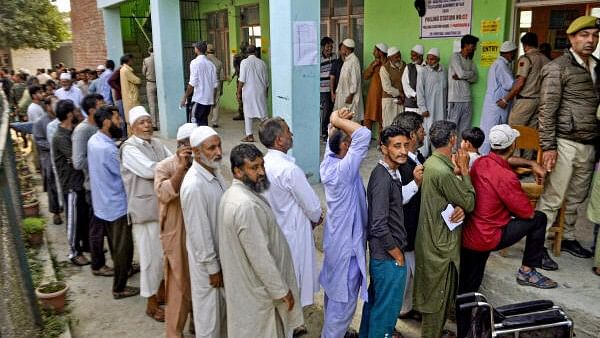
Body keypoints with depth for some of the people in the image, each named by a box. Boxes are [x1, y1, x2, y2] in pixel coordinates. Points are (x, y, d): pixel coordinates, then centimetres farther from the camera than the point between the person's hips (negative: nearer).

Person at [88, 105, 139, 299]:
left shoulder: (93, 140, 0)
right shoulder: (108, 149, -29)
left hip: (103, 202, 9)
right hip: (116, 204, -9)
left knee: (115, 244, 26)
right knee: (123, 247, 5)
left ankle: (122, 268, 46)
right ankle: (119, 288, 16)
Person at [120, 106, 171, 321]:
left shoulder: (156, 144, 9)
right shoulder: (129, 148, -12)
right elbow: (150, 170, -23)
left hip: (163, 206, 7)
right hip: (145, 210, -7)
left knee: (166, 252, 17)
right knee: (151, 256, 2)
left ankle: (162, 292, 37)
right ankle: (151, 305, 18)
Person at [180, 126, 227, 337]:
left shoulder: (215, 173, 0)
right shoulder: (194, 185, -27)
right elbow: (199, 232, -23)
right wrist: (212, 268, -16)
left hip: (224, 254, 8)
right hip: (207, 260, -8)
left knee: (224, 306, 24)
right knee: (209, 312, 11)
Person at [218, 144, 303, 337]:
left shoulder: (233, 193, 3)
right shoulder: (246, 205, -30)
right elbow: (260, 256, -28)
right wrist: (282, 290, -18)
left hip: (245, 282, 9)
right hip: (257, 288, -9)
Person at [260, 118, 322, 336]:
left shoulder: (263, 164, -4)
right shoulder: (289, 169, -28)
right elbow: (312, 206, -20)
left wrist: (309, 217, 12)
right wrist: (316, 219, 4)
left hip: (274, 231, 8)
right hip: (293, 233, -8)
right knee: (293, 283, 11)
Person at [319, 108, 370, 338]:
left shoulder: (328, 163, -4)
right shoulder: (343, 171, -29)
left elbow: (333, 136, 11)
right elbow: (364, 135, -37)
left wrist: (337, 122, -10)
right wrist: (338, 120, -25)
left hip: (336, 237, 10)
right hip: (347, 242, -10)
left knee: (335, 291, 25)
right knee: (344, 298, 6)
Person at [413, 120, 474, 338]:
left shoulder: (431, 162, 3)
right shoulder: (443, 172, -27)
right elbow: (470, 202, -17)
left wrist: (461, 208, -9)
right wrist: (464, 170, -10)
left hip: (431, 237, 10)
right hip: (441, 242, -10)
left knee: (433, 292, 26)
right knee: (438, 295, 6)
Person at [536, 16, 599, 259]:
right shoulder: (557, 68, -5)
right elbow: (547, 110, -9)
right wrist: (548, 146, -14)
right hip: (565, 143, -6)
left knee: (576, 198, 15)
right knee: (552, 198, -2)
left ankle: (567, 238, 30)